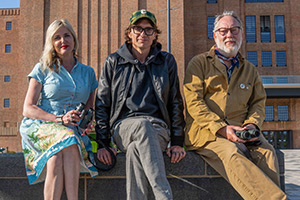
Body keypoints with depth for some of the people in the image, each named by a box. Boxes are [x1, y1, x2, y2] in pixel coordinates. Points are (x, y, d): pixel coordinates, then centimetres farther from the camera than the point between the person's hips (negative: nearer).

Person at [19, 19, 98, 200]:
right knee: (66, 139, -37)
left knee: (57, 156, -34)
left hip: (72, 131, 2)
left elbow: (90, 107, 22)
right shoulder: (43, 69, 9)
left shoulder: (88, 73, 17)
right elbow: (28, 109, 2)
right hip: (39, 126, -2)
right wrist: (60, 119, -14)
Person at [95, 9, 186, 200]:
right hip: (123, 127, -1)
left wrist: (177, 141, 3)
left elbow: (176, 103, 13)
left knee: (135, 149, -36)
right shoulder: (113, 62, 12)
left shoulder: (167, 61, 14)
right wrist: (102, 142, -1)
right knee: (143, 125, -37)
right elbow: (102, 104, 10)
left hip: (158, 129, 1)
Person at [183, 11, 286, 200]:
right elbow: (193, 102, -3)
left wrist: (252, 124, -4)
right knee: (231, 153, -34)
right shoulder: (199, 63, 8)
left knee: (267, 152, -26)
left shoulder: (250, 70, 22)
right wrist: (221, 128, -15)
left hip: (241, 132, 4)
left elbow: (258, 103, 20)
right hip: (205, 131, -4)